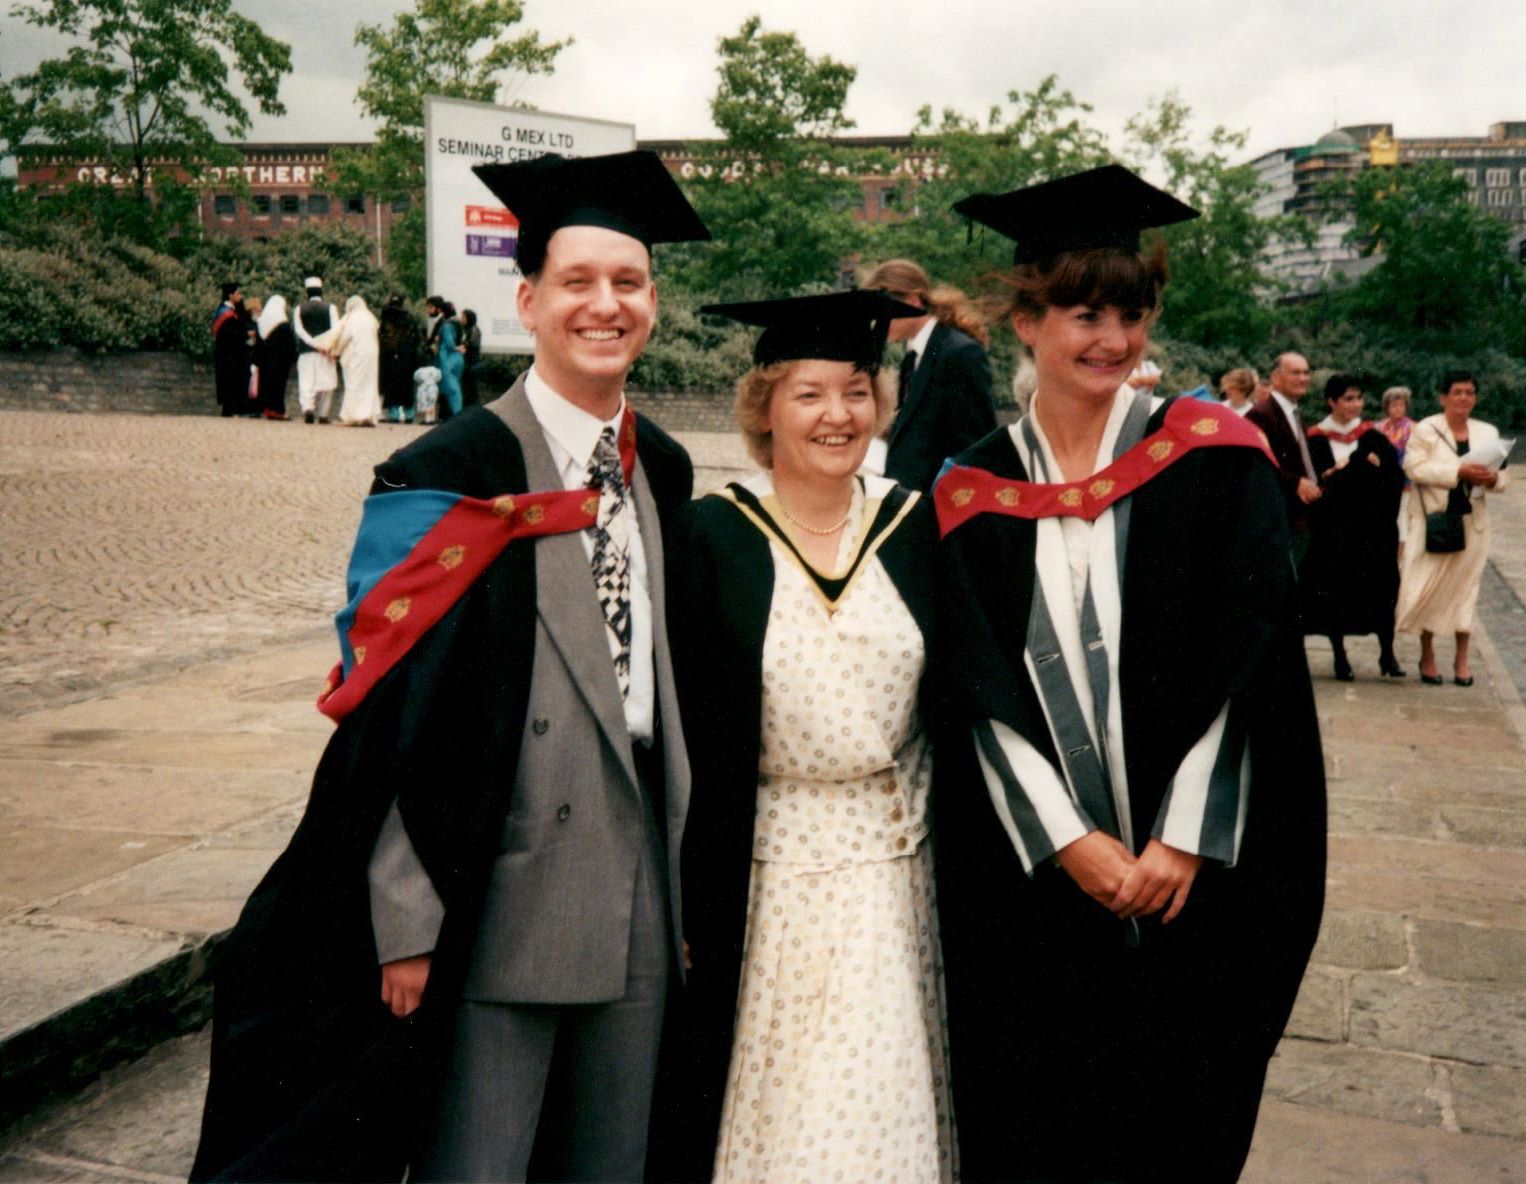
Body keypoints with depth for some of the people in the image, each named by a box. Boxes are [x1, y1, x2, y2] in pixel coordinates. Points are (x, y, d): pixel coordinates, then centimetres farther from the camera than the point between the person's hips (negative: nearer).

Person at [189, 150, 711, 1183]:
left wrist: (685, 878, 13)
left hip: (639, 907, 6)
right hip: (492, 911, -5)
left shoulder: (665, 474, 8)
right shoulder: (450, 479, -10)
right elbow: (386, 711, -12)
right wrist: (405, 923, -14)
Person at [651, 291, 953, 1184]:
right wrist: (689, 908, -6)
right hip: (765, 875, -2)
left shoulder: (916, 527, 2)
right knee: (777, 1111, 8)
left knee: (885, 1107, 12)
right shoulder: (715, 538, -6)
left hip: (897, 872, 2)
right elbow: (682, 736, -5)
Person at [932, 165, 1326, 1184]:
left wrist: (1182, 842, -14)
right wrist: (1068, 840, -12)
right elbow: (980, 690, -4)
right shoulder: (975, 494, 2)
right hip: (1031, 873, 1)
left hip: (1197, 870, -1)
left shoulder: (1214, 459, -2)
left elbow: (1244, 660, -8)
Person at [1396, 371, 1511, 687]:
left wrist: (1493, 478, -14)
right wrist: (1459, 471, -23)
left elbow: (1503, 476, 10)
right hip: (1433, 520, -4)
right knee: (1429, 587, -2)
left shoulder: (1488, 433, 9)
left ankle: (1462, 658, 15)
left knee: (1465, 586, 7)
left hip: (1472, 521, 4)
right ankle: (1427, 656, 12)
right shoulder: (1426, 429, -4)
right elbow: (1414, 468, -16)